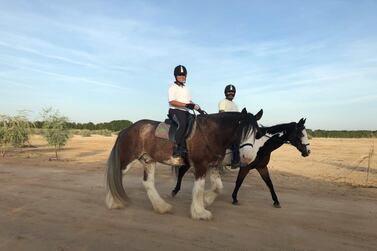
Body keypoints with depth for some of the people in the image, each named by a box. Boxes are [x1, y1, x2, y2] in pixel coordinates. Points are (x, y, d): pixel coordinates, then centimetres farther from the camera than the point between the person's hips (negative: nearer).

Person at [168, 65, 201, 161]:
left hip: (185, 112, 8)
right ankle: (176, 148, -32)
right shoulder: (173, 88, -1)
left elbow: (190, 101, 26)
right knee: (182, 124, -34)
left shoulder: (186, 88, 24)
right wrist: (186, 105, -22)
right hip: (175, 111, -8)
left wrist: (197, 107, 7)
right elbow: (172, 102, -14)